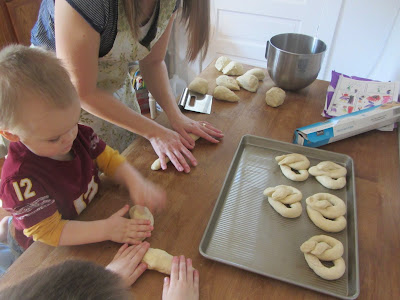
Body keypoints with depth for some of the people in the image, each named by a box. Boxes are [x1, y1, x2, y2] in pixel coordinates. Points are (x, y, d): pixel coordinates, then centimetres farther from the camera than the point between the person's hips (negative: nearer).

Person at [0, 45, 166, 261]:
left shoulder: (76, 133, -14)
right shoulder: (20, 180, -31)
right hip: (38, 251, -4)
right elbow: (49, 231, -25)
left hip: (85, 216, 5)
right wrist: (106, 229, -30)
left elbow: (108, 158, -3)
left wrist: (136, 183, -19)